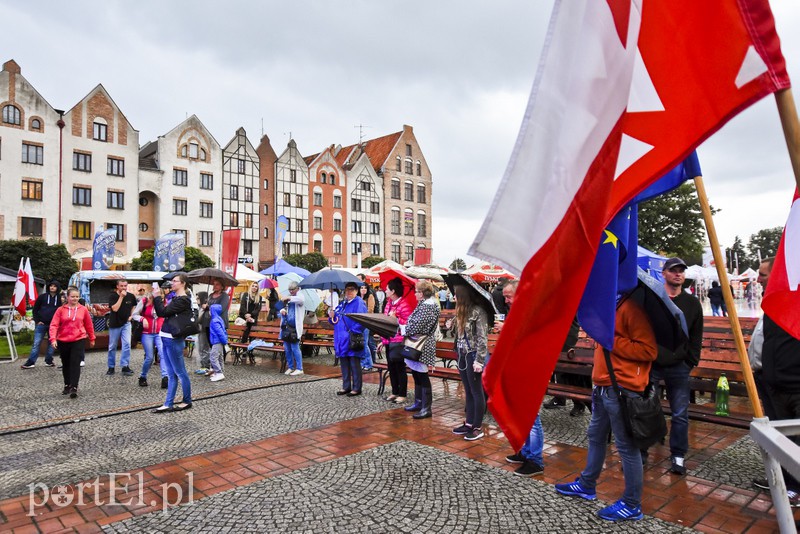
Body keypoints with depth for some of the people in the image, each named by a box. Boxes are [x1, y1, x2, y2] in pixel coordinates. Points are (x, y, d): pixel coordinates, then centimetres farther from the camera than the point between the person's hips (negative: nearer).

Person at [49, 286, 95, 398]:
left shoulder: (83, 309, 0)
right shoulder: (61, 310, -1)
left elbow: (89, 325, 9)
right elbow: (54, 325, -6)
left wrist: (92, 339, 16)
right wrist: (53, 339, -19)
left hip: (79, 340, -2)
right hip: (63, 341, 2)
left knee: (75, 364, -10)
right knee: (66, 364, 15)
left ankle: (74, 388, -10)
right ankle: (67, 385, 31)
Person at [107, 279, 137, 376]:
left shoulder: (131, 296, -1)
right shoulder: (113, 296, -10)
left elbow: (134, 306, 19)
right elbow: (115, 309, -24)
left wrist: (131, 315, 5)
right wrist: (121, 297, -25)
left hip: (126, 323, 1)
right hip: (114, 324, -1)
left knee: (127, 344, -12)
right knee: (112, 347, 8)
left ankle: (125, 366, -6)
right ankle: (111, 367, 22)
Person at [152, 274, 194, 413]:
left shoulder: (183, 300, -14)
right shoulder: (177, 298, 15)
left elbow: (163, 312, -15)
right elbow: (164, 312, 17)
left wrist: (157, 297, -6)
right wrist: (157, 298, 8)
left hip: (173, 340, -10)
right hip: (167, 339, 10)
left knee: (180, 372, 1)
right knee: (172, 374, 10)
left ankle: (187, 401, 13)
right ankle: (168, 404, 14)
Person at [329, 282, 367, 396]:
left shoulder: (359, 303, -10)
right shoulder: (342, 303, 16)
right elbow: (336, 321, 21)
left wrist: (353, 333, -22)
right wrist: (332, 317, 0)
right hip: (342, 339, 8)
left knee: (354, 364, 2)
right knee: (344, 364, 14)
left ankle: (356, 388, 11)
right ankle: (346, 386, 25)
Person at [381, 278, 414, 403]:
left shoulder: (404, 304, -13)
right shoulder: (389, 303, 13)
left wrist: (396, 318, -22)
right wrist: (383, 340, 20)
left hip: (398, 342, -8)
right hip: (388, 341, 8)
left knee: (400, 368, 1)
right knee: (391, 368, 14)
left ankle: (402, 394, 11)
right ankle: (394, 392, 26)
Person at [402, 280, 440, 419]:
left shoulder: (427, 306, -18)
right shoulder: (425, 304, 14)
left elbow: (416, 325, -22)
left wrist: (404, 329, -6)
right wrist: (407, 328, 4)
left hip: (422, 346, -10)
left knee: (422, 376, -5)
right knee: (416, 374, 16)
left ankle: (426, 408, 2)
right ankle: (418, 403, 27)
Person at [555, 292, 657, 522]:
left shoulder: (632, 306, -18)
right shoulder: (612, 303, 12)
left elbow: (648, 351, -22)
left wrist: (611, 341, -19)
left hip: (622, 389, -10)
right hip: (604, 386, 10)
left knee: (626, 446, 4)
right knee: (595, 436, 21)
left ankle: (632, 505, 19)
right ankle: (587, 485, 37)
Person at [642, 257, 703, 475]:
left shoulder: (692, 303, 8)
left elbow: (696, 338, 10)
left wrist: (691, 363, 4)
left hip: (678, 367, 2)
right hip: (650, 365, -2)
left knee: (680, 415, 6)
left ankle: (678, 456, 21)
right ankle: (640, 453, 16)